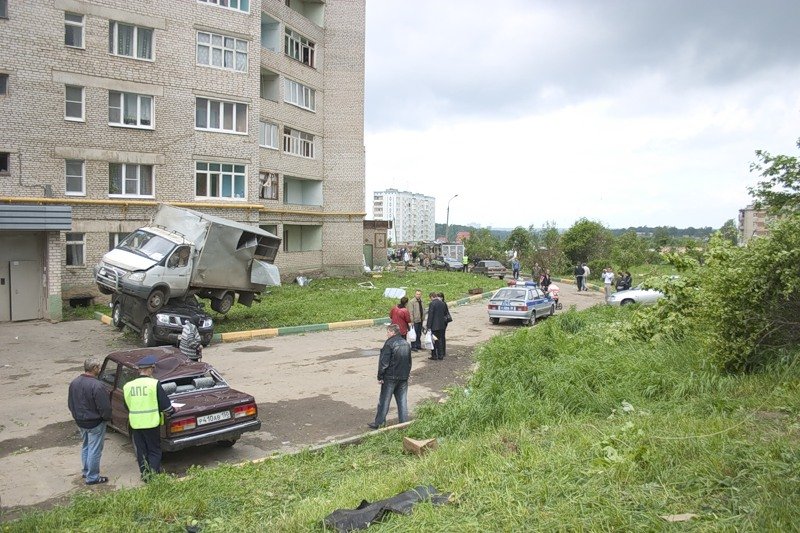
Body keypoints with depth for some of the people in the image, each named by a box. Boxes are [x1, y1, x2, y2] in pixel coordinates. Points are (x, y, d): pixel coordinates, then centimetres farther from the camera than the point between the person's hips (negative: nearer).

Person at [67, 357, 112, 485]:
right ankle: (92, 477, 11)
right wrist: (107, 418, -3)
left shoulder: (74, 383, -1)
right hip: (95, 423, -8)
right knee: (94, 450, 3)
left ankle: (86, 471, 36)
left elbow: (70, 404, 11)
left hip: (80, 421, 8)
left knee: (85, 447, 24)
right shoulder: (97, 386, -27)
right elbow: (105, 407, -23)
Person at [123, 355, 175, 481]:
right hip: (151, 423, -4)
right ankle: (152, 473, 1)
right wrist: (173, 410, 9)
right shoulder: (154, 384, -14)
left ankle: (144, 473, 24)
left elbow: (127, 405, 11)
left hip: (135, 424, 4)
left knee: (141, 451, 18)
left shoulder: (128, 386, -1)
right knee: (155, 451, 9)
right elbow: (165, 404, -11)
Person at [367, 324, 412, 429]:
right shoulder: (406, 344, 9)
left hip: (390, 377, -6)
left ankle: (378, 423, 11)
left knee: (384, 400, 4)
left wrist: (380, 377, -9)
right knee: (402, 401, 11)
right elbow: (409, 361, 17)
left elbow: (383, 362, -16)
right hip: (404, 377, 6)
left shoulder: (389, 344, -15)